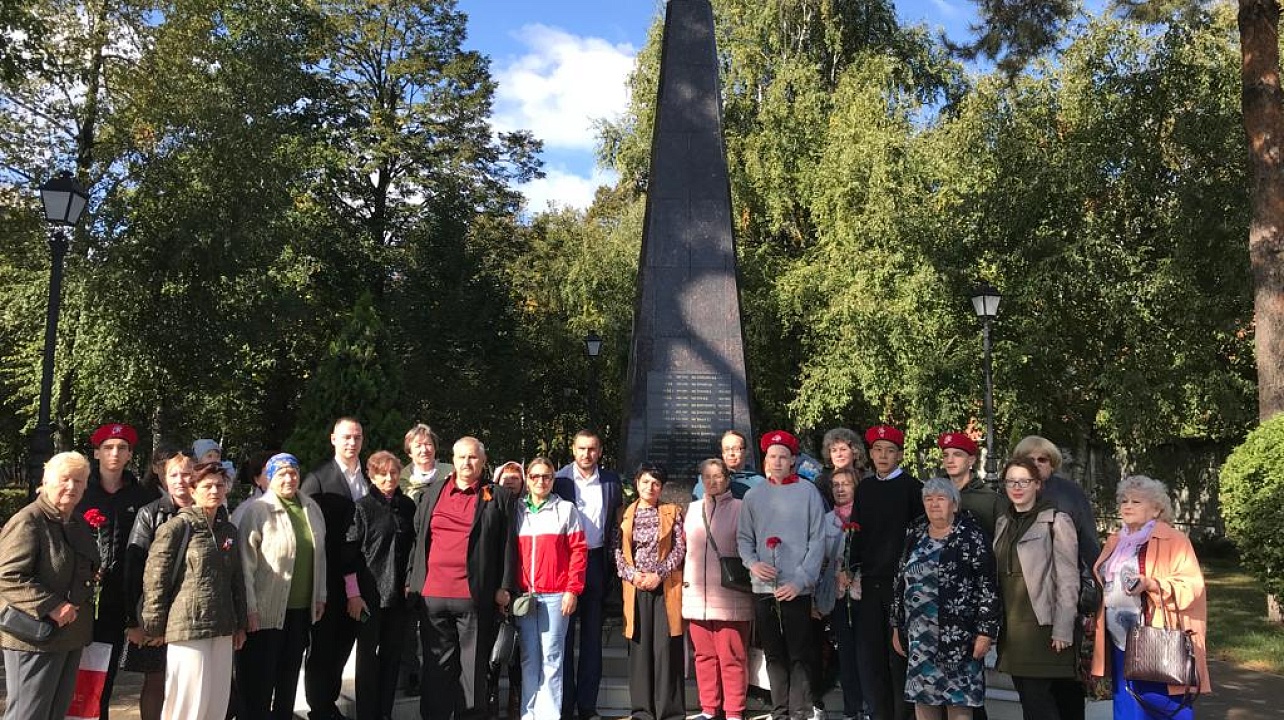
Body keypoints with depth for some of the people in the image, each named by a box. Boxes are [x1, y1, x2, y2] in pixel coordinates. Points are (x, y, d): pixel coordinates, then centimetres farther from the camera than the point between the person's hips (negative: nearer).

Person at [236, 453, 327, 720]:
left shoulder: (311, 508, 7)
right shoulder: (257, 510, -11)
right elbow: (246, 562, -13)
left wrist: (320, 596, 11)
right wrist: (250, 608, -15)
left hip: (302, 608, 5)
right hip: (267, 610, -5)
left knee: (290, 671, 16)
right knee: (260, 677, 4)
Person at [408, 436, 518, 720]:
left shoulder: (498, 497, 5)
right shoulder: (433, 492, 13)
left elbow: (508, 544, 2)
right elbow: (417, 536, 15)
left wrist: (505, 587, -3)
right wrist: (411, 579, 11)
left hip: (475, 596, -2)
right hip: (432, 593, 3)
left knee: (472, 665, 6)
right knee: (436, 665, 9)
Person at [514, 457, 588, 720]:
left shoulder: (566, 509, 4)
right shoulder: (515, 510, 10)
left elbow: (578, 550, 0)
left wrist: (573, 590, -7)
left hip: (555, 595, -2)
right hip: (523, 595, 2)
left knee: (551, 657, 0)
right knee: (528, 657, 6)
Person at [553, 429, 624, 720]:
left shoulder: (612, 482, 3)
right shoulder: (559, 480, -4)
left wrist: (613, 566, 4)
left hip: (597, 562, 2)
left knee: (592, 636, 9)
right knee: (564, 635, 4)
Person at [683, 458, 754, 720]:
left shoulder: (739, 508, 0)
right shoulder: (693, 509, 15)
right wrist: (686, 580, 13)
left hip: (729, 595, -4)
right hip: (697, 594, 5)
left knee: (732, 657, -2)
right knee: (703, 655, 9)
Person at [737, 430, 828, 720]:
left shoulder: (808, 492, -2)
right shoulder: (753, 495, 8)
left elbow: (818, 540, -4)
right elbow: (743, 537, 12)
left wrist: (800, 581, -11)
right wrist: (752, 563, -7)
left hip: (797, 588, -3)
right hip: (763, 587, 3)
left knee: (799, 655, 0)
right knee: (774, 654, 11)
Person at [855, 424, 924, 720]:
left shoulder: (911, 487, -4)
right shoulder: (864, 488, 10)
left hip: (901, 583, -5)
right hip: (870, 582, 5)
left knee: (899, 656, 0)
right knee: (872, 657, 9)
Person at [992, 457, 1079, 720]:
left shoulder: (1056, 521, -6)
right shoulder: (1002, 524, 14)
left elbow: (1068, 580, -10)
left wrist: (1062, 630, -15)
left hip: (1042, 626, -6)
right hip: (1011, 626, 6)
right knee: (1028, 697, 10)